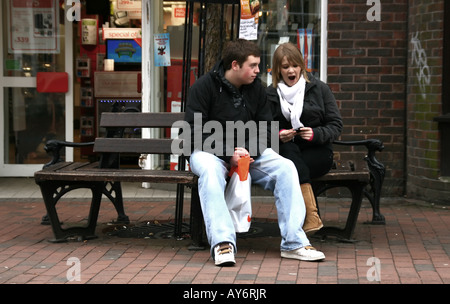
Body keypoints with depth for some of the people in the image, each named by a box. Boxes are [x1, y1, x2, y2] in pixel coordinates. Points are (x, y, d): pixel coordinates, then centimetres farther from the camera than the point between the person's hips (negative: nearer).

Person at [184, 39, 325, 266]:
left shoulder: (256, 89, 8)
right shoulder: (204, 86, -8)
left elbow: (265, 130, 6)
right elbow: (195, 133, -13)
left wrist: (247, 151, -16)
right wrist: (228, 153, -22)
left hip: (250, 153, 4)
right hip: (211, 152, -4)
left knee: (286, 167, -20)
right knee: (210, 171, -39)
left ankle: (293, 243, -23)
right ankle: (222, 242, -44)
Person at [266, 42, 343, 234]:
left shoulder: (319, 89, 9)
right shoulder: (270, 94, 11)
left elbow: (336, 126, 5)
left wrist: (315, 134, -14)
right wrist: (278, 135, -13)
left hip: (317, 151, -1)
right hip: (284, 150, 1)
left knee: (291, 167, -34)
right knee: (288, 150, -37)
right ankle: (312, 215, -46)